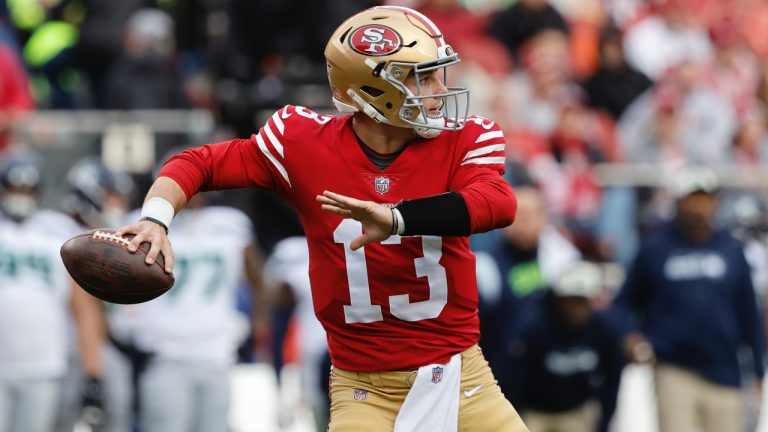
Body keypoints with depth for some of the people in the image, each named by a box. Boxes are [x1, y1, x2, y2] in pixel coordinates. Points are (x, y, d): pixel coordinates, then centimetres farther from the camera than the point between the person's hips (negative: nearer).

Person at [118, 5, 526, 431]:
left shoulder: (463, 139, -6)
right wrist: (155, 219, -22)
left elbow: (499, 203, -26)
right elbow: (197, 164, 1)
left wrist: (395, 220, -42)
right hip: (364, 390, -1)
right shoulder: (305, 143, -7)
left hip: (459, 377, 1)